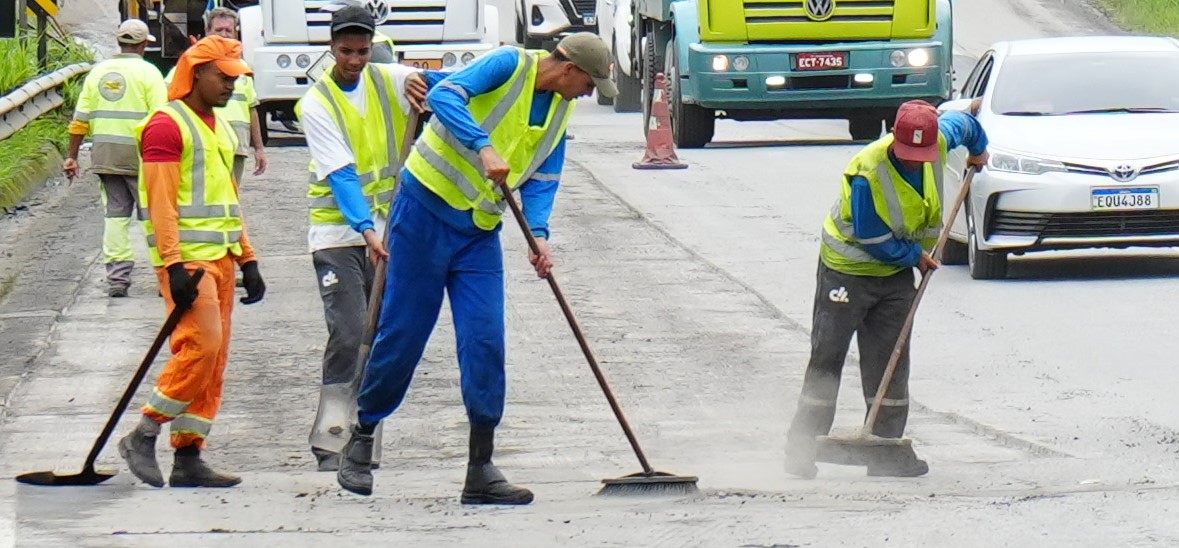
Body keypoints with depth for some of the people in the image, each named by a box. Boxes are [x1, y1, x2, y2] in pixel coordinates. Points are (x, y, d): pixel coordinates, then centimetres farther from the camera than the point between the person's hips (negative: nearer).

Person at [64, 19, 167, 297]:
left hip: (104, 153, 4)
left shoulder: (98, 71, 9)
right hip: (138, 154, -4)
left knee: (115, 213, 8)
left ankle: (117, 277, 2)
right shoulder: (147, 73, -6)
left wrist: (72, 156, 13)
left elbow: (81, 119, 8)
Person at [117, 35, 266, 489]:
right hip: (187, 257, -9)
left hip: (221, 256, 9)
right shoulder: (167, 125, -8)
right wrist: (175, 265, -21)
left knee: (214, 359, 5)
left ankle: (188, 457, 7)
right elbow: (162, 201, -15)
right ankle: (143, 437, -8)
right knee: (201, 345, -18)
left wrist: (247, 259, 21)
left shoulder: (220, 129, 20)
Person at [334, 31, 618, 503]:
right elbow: (445, 96, -27)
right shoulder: (510, 66, -13)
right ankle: (360, 441, 17)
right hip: (425, 213, -7)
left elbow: (541, 178, 9)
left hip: (480, 233, 7)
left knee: (485, 343, -2)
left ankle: (481, 470, 1)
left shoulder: (561, 110, 10)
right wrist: (483, 148, -38)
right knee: (402, 334, -1)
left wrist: (539, 234, -9)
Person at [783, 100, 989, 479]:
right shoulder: (869, 173, -31)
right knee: (826, 358, -3)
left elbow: (963, 123, 14)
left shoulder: (940, 141, -12)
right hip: (848, 270, -6)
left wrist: (978, 150, 34)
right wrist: (916, 256, -9)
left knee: (889, 361, 4)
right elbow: (875, 241, -23)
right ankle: (802, 449, 2)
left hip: (897, 273, 6)